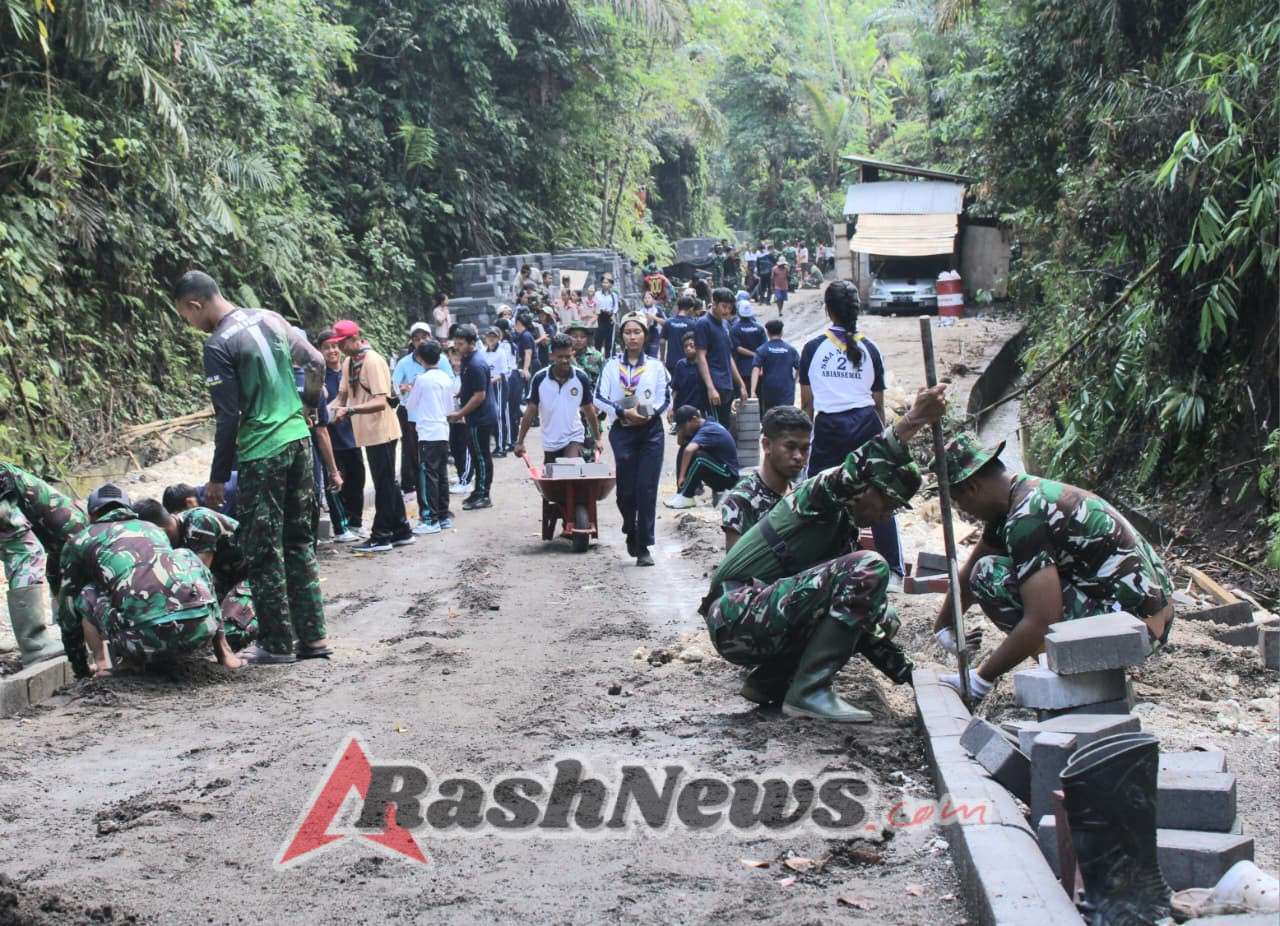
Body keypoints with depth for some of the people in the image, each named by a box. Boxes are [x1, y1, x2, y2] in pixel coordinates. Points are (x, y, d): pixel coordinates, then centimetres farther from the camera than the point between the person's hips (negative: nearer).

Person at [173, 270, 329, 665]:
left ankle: (277, 643, 9)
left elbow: (228, 418, -14)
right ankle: (313, 635, 18)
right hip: (299, 440, 7)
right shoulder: (271, 319, 6)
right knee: (300, 541, 14)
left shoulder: (219, 345, -14)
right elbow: (316, 362, 14)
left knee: (263, 552, 3)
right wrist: (307, 402, 31)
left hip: (262, 454, -7)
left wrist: (218, 477, -6)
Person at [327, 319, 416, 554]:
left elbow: (381, 402, -25)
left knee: (384, 484, -1)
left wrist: (350, 410, -34)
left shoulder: (372, 361, -18)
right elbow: (343, 395, 13)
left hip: (380, 431, -9)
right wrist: (331, 408, -7)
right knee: (387, 483, 15)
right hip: (368, 432, 9)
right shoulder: (349, 362, 9)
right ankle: (401, 531, 23)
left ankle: (381, 537, 5)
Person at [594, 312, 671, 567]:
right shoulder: (612, 365, 5)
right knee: (626, 488, 1)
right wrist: (623, 412, -13)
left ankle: (643, 546, 0)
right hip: (622, 430, 0)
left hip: (651, 430, 0)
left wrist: (649, 414, -10)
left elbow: (666, 398, 8)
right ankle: (631, 532, 29)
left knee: (647, 488, -5)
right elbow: (599, 398, 0)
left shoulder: (656, 367, 7)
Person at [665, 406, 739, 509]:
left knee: (697, 456, -31)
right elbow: (681, 442, 9)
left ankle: (686, 497, -19)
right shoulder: (706, 426, 5)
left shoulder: (708, 430, -22)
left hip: (729, 477, -10)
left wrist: (681, 476, -32)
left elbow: (689, 449, -37)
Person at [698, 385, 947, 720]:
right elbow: (849, 475, -25)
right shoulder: (816, 495, -1)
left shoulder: (844, 534, 23)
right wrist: (909, 424, -41)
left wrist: (909, 673, 14)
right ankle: (809, 692, -17)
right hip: (737, 615, -9)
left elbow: (861, 617, 22)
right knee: (870, 568, -18)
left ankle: (770, 679, 5)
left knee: (883, 618, 17)